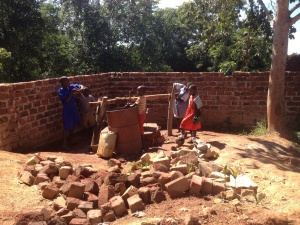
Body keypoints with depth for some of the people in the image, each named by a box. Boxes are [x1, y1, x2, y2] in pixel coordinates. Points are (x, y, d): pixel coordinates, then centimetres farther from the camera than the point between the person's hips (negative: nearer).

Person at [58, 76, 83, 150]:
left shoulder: (70, 87, 0)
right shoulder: (60, 91, -15)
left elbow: (80, 86, 6)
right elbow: (66, 100, -23)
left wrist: (80, 89, -16)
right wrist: (72, 92, -24)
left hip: (73, 108, 7)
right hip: (67, 110, -7)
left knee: (73, 126, 18)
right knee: (67, 127, -8)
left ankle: (71, 140, 34)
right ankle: (64, 144, -4)